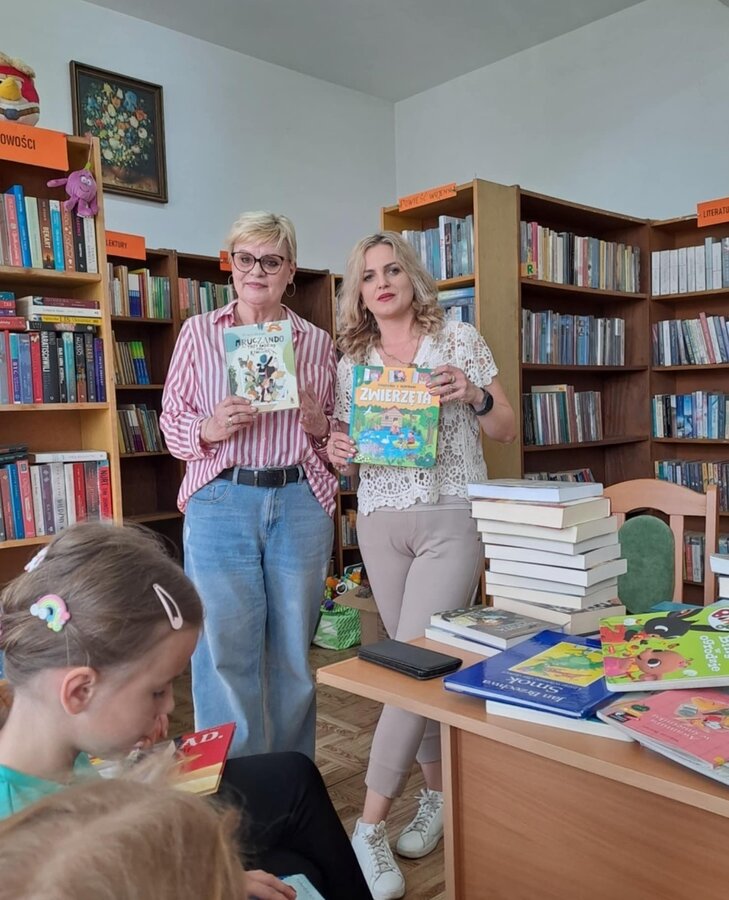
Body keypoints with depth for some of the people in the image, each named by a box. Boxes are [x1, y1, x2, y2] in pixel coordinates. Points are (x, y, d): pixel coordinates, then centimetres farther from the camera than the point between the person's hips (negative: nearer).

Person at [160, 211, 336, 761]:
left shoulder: (318, 342, 10)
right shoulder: (199, 332, 7)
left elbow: (336, 438, 15)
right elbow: (172, 419, 7)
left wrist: (320, 426, -7)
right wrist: (210, 429, -13)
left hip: (302, 504, 2)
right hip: (221, 502, -1)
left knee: (294, 653, 10)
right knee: (224, 654, 1)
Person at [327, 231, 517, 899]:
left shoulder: (460, 340, 0)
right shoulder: (351, 364, 9)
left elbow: (506, 431, 3)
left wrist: (472, 397, -16)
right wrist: (338, 454, -7)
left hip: (451, 519, -3)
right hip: (380, 524, 4)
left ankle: (370, 825, 2)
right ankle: (438, 793, 28)